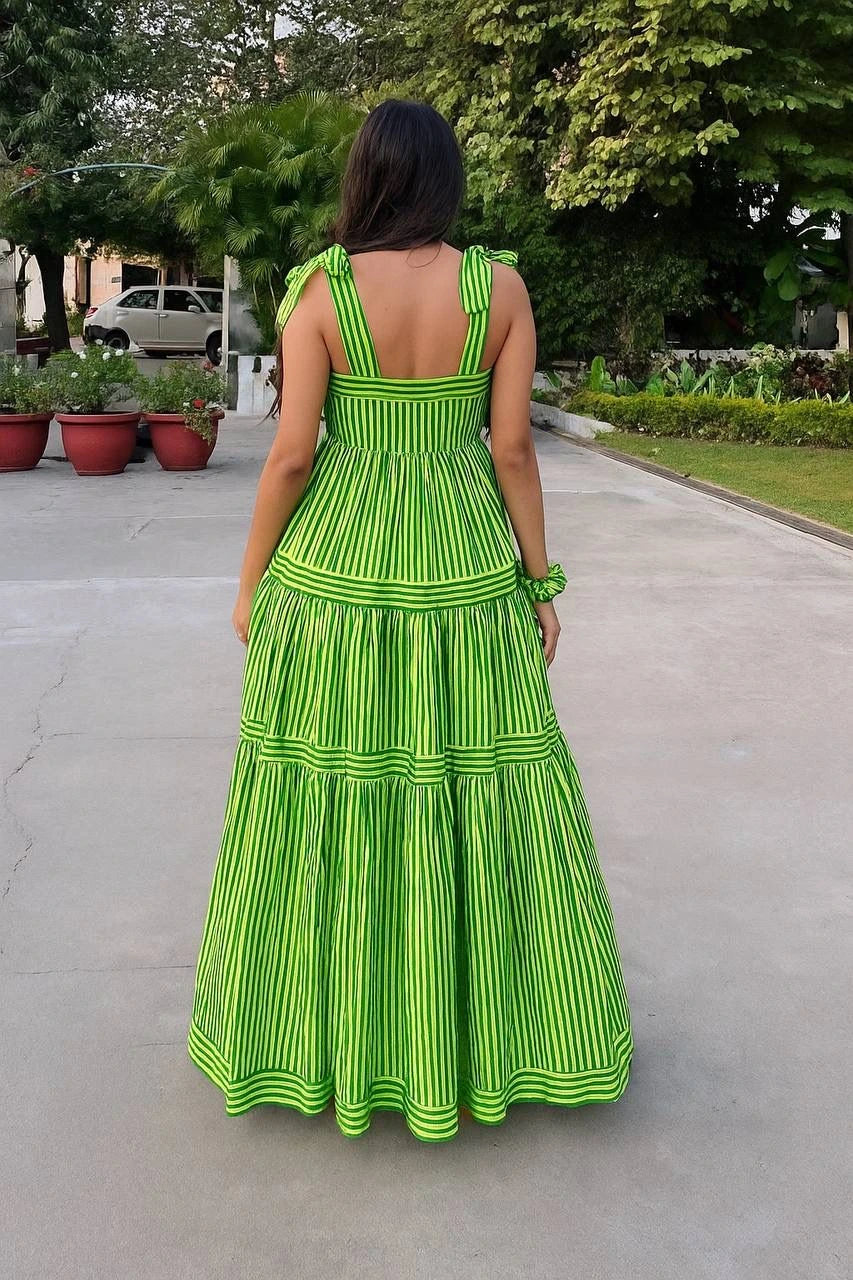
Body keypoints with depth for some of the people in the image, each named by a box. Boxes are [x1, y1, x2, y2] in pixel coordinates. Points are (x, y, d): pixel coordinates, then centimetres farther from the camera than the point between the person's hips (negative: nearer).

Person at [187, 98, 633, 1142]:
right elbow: (513, 448, -5)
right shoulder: (501, 285, -3)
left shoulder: (322, 287, -7)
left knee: (331, 795, 11)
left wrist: (250, 583, 2)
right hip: (467, 571, 1)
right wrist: (541, 582, 4)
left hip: (337, 567, -1)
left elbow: (292, 452, -9)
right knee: (482, 793, 12)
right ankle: (484, 1030, 25)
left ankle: (325, 1037, 24)